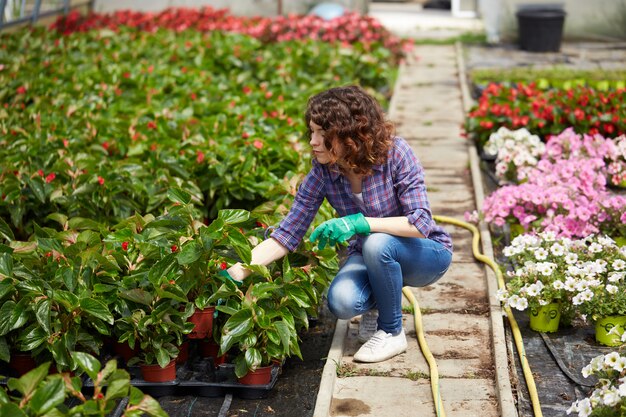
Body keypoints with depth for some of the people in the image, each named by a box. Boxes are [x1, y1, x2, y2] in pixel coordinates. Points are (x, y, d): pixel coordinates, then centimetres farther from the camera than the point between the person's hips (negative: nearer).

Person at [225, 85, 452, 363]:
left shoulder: (395, 153, -25)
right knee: (341, 302, -28)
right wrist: (236, 272, -24)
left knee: (377, 243, -35)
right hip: (370, 256, 3)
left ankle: (392, 332, -11)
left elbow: (421, 223, -29)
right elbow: (286, 234, -14)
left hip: (428, 253, -3)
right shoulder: (322, 173, -14)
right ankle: (376, 304, 9)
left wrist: (358, 222, -39)